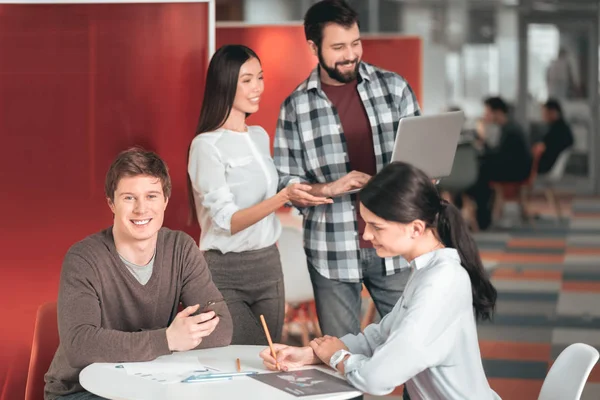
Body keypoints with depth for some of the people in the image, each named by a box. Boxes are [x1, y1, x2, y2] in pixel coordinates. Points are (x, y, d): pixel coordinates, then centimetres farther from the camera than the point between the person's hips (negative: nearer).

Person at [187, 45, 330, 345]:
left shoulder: (260, 137, 10)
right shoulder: (206, 145, -13)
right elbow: (226, 222, -20)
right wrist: (284, 197, -30)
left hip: (268, 264, 7)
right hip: (226, 273, -7)